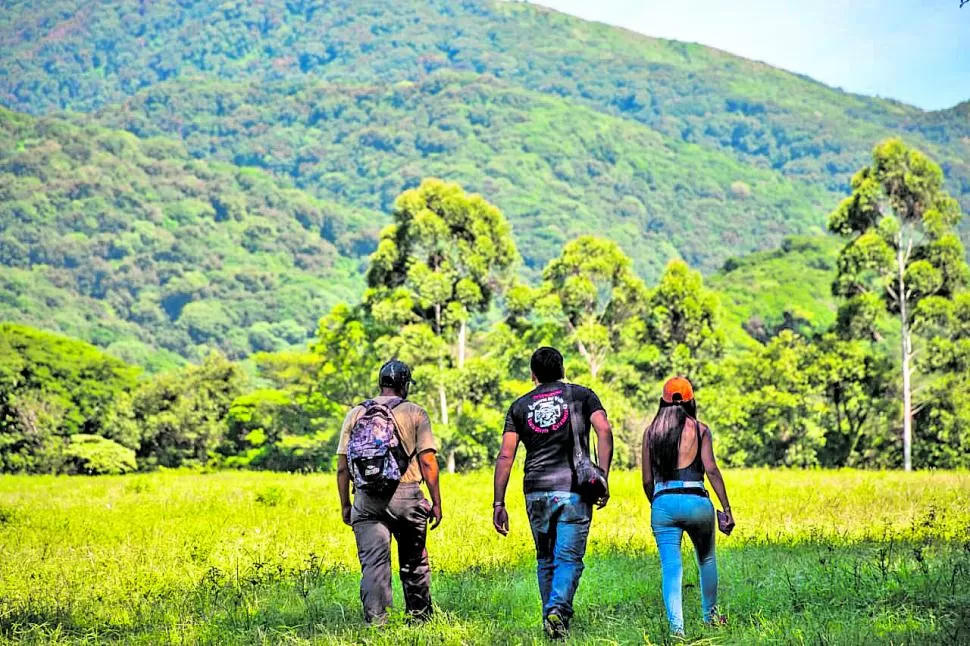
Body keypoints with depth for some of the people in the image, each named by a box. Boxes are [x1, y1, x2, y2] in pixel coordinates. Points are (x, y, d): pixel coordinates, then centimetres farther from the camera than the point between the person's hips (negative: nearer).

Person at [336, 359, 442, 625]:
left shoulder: (356, 414, 9)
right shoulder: (416, 413, 3)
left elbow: (342, 467, 7)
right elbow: (428, 462, -3)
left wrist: (345, 505, 14)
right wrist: (436, 502, 2)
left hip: (366, 498, 1)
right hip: (406, 494, -1)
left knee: (373, 563, -2)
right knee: (414, 562, 14)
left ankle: (375, 621, -11)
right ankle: (419, 616, 23)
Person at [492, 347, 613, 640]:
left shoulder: (520, 405, 12)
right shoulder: (581, 395, 8)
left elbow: (505, 456, 5)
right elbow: (604, 432, -9)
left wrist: (499, 504, 5)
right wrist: (603, 479, -8)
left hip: (536, 493, 2)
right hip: (574, 490, -2)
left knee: (545, 560, 17)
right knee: (568, 558, -2)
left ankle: (550, 615, 20)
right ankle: (559, 608, -24)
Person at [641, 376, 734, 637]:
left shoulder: (651, 431, 10)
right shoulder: (700, 429, 3)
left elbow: (647, 480, 9)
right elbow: (711, 470, -6)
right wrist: (727, 509, -4)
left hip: (663, 503, 1)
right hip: (696, 502, -1)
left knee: (671, 567, -4)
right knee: (706, 560, 23)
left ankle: (676, 625, -22)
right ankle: (710, 615, 39)